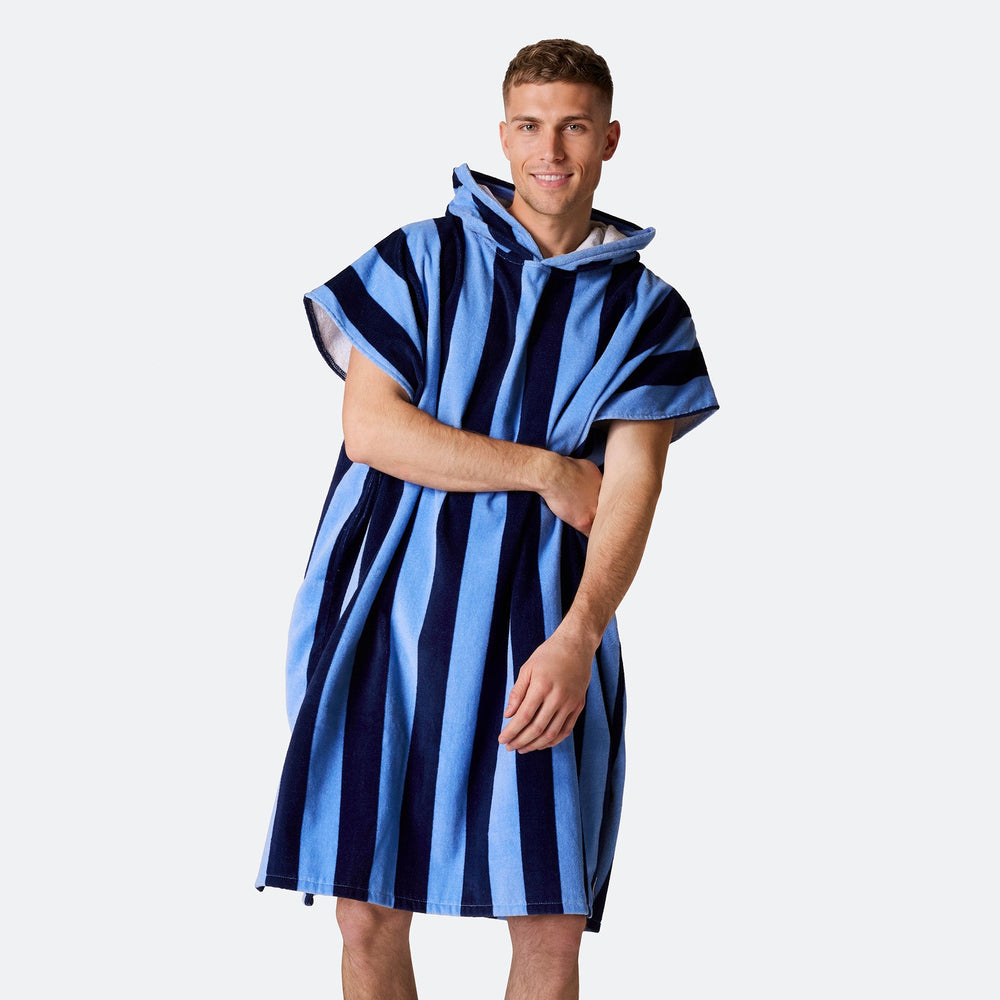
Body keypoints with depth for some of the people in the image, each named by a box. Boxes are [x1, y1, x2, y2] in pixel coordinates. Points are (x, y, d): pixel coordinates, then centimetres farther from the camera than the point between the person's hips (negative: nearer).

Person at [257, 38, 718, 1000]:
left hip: (540, 639, 0)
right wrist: (546, 470, -7)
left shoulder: (644, 311, 7)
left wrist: (576, 639, -20)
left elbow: (631, 488, -5)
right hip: (390, 620, 0)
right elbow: (369, 428, -4)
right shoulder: (421, 259, 6)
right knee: (368, 915, 0)